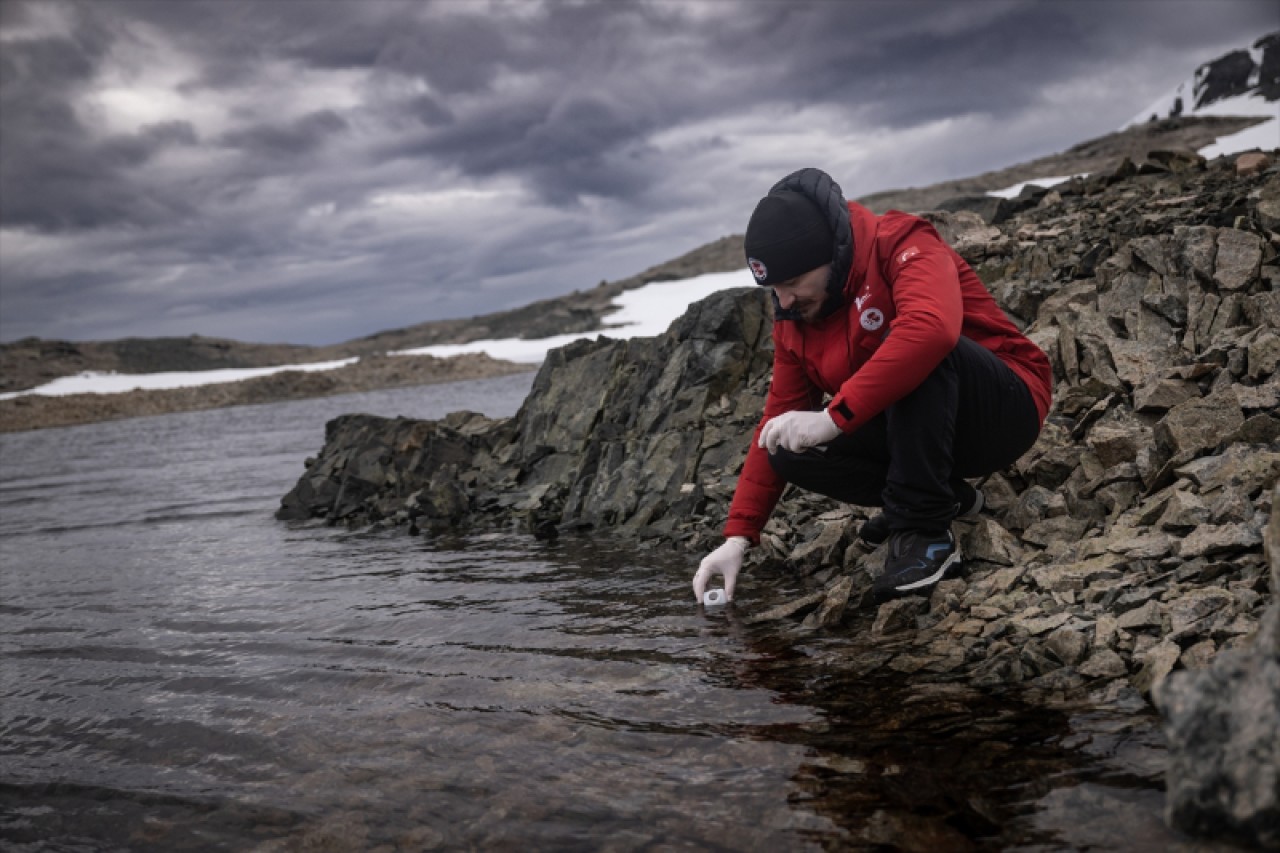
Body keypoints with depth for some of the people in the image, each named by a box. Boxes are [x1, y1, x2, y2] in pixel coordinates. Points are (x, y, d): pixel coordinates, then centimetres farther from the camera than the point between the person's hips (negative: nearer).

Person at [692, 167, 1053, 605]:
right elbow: (776, 422, 1)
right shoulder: (795, 321, 1)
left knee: (920, 351, -35)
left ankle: (924, 532, -25)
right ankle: (945, 494, 2)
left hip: (1007, 410, -6)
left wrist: (835, 415, -41)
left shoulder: (901, 245, -19)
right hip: (914, 428, 7)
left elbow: (932, 328, -41)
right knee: (790, 450, -14)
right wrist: (738, 537, -6)